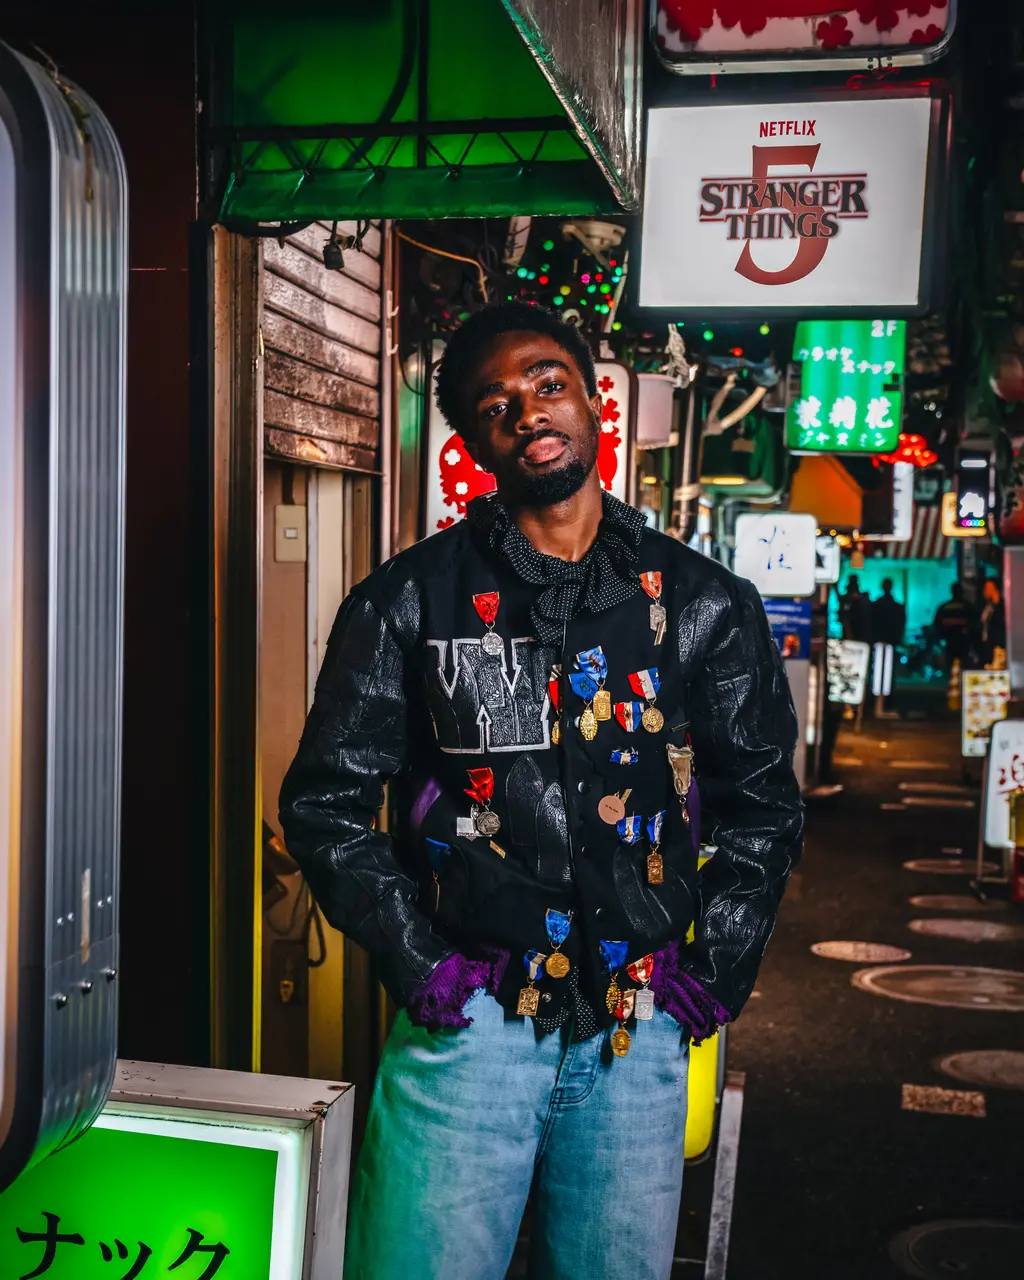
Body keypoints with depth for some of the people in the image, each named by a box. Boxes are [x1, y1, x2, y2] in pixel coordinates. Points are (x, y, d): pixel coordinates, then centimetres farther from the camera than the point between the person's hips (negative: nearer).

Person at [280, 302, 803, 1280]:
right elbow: (324, 799, 2)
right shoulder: (410, 600, -1)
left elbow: (764, 803, 12)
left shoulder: (707, 604, 4)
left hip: (641, 1029, 2)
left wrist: (715, 970, 4)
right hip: (468, 1017, -1)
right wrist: (416, 960, -6)